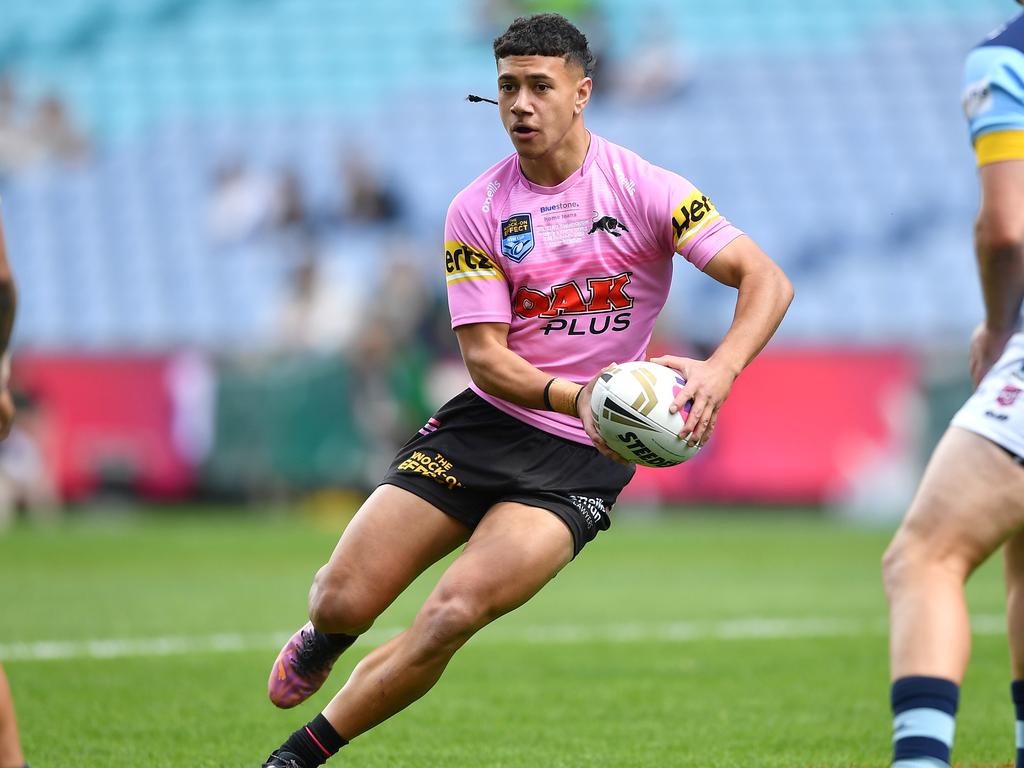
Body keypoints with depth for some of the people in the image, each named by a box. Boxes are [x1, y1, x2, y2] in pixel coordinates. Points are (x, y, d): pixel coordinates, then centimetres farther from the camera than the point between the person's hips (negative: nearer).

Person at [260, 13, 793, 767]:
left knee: (454, 613, -23)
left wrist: (720, 369, -34)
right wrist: (576, 397, -26)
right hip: (487, 423, 3)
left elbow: (767, 281, -14)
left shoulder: (643, 189, -8)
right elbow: (485, 358, -6)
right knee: (342, 600, -6)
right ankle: (322, 639, 34)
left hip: (581, 457, -3)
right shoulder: (476, 211, -2)